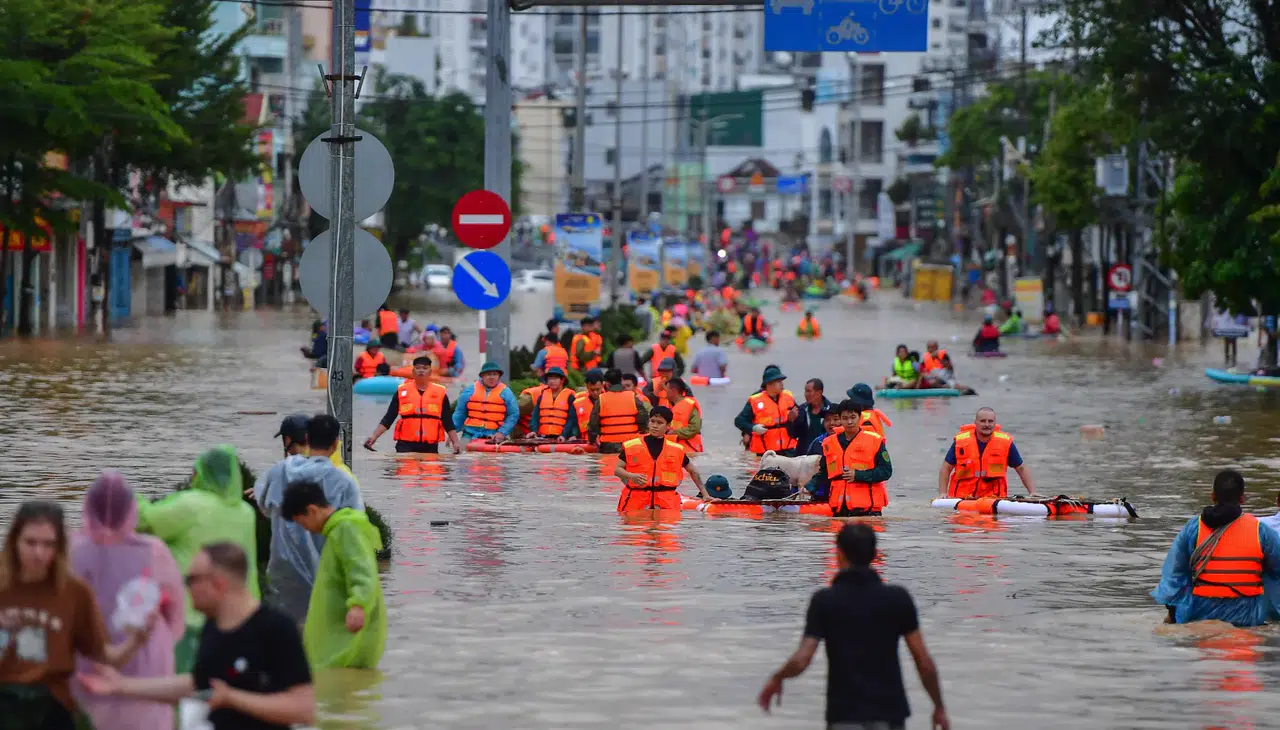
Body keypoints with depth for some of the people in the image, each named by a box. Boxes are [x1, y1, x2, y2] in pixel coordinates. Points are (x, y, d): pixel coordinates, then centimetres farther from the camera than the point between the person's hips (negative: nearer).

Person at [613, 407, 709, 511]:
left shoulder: (676, 450, 10)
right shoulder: (631, 446, 4)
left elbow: (693, 471, 22)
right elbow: (617, 469, 3)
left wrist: (705, 494, 18)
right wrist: (632, 476, -17)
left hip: (667, 504, 1)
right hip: (636, 502, -1)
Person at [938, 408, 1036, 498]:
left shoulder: (1006, 442, -1)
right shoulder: (961, 441, -3)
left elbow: (1021, 469, 8)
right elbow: (946, 468, 5)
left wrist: (1032, 492, -1)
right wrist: (943, 493, -5)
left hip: (994, 498, -1)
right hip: (962, 497, 1)